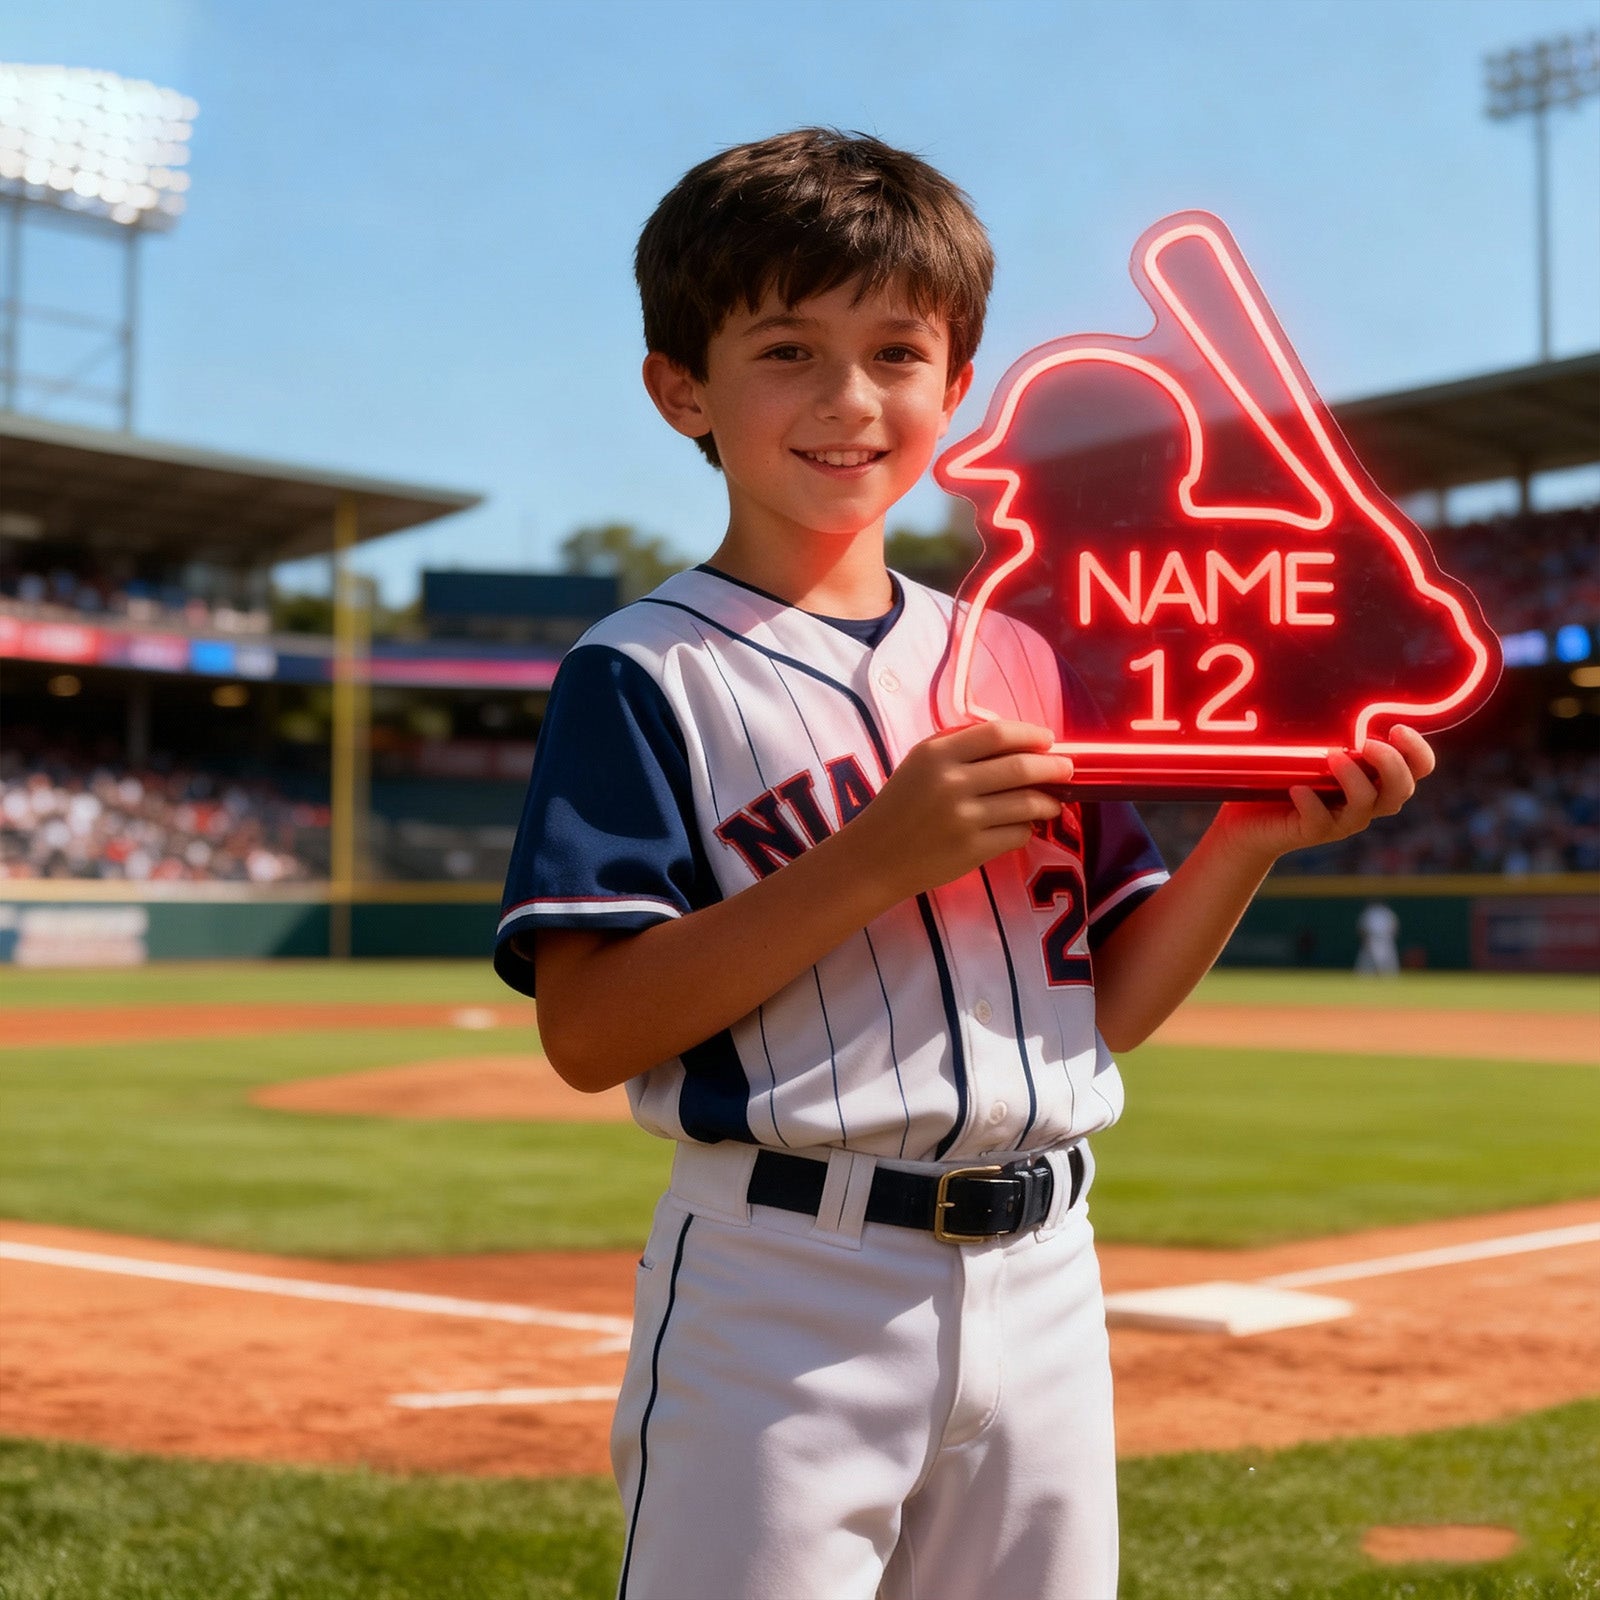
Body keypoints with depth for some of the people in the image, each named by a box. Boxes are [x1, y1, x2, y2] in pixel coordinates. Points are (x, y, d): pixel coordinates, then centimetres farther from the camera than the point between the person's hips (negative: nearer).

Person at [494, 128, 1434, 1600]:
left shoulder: (1022, 663, 10)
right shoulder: (643, 673, -5)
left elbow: (1115, 1006, 11)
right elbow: (586, 1032, -15)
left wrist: (1251, 839, -6)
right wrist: (877, 857, -21)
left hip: (1041, 1290, 5)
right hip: (784, 1299, -5)